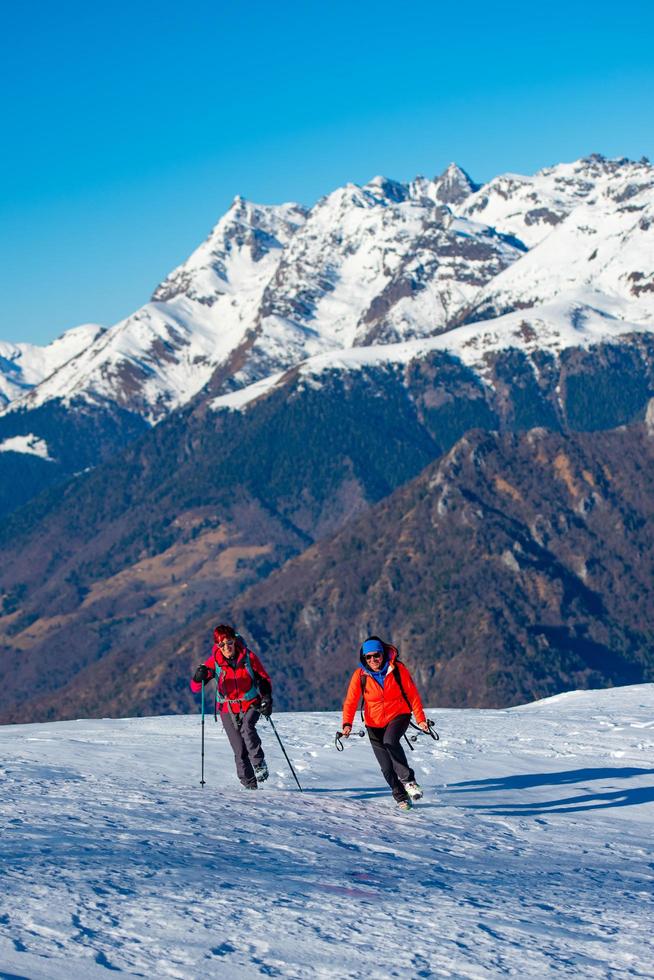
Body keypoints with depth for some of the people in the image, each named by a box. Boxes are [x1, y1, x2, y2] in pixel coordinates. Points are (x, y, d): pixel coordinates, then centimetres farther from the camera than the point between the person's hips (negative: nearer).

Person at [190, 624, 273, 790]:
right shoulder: (214, 661, -10)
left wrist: (267, 699, -14)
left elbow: (264, 679, 2)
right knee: (240, 750, -2)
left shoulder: (248, 657, -11)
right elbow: (195, 688, -12)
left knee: (247, 728, -32)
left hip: (251, 704, -1)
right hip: (228, 708, 1)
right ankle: (249, 784, 10)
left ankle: (259, 763, -16)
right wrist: (199, 677, -35)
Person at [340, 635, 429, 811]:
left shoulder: (398, 669, -12)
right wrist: (347, 723, -26)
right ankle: (401, 797, 18)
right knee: (386, 767, 0)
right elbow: (351, 701, -12)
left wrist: (420, 719, -9)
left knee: (390, 741, -32)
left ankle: (408, 780, -21)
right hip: (375, 723, 2)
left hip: (398, 715, -2)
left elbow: (413, 695, -5)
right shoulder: (360, 675, -11)